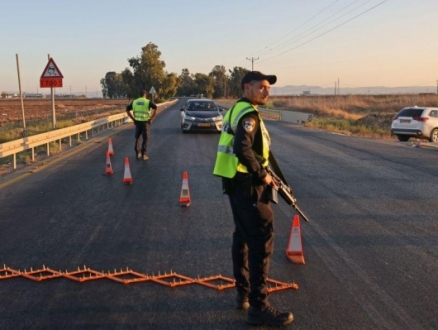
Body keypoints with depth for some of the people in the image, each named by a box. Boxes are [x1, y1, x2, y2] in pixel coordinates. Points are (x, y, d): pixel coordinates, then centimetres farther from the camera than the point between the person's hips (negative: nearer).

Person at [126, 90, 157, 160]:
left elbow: (127, 110, 8)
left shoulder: (134, 102, 7)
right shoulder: (148, 102, -5)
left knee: (137, 138, 18)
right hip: (145, 122, -3)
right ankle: (143, 155, 3)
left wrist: (133, 118, 8)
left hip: (137, 122, 3)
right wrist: (151, 118, -12)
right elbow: (155, 108, -19)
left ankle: (138, 153, 18)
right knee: (145, 139, 5)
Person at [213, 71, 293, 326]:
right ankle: (259, 307, -3)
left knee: (243, 237, 18)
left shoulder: (238, 110, 16)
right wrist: (262, 174, -18)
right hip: (247, 184, -11)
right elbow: (243, 150, -30)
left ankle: (244, 293, 29)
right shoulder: (248, 114, -16)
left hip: (237, 182, 11)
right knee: (262, 240, -8)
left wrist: (260, 172, 15)